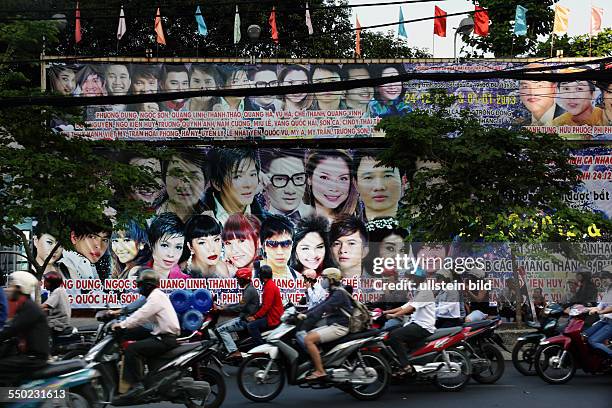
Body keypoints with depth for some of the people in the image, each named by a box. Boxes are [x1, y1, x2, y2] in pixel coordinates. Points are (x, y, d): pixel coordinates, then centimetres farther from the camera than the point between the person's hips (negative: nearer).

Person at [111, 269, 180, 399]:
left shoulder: (156, 297, -12)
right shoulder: (158, 295, 20)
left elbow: (141, 315, -22)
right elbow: (144, 317, 20)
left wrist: (122, 325, -21)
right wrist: (124, 323, 15)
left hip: (165, 339, -11)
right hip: (165, 336, 11)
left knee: (131, 349, -19)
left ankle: (137, 385, -23)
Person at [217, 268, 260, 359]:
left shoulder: (249, 290, -17)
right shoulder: (248, 289, 15)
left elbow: (240, 307, -23)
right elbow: (241, 304, 23)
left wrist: (223, 309, -17)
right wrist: (225, 306, 16)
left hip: (247, 320, -11)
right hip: (244, 317, 11)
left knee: (221, 330, -15)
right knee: (222, 326, 15)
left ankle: (234, 352, -24)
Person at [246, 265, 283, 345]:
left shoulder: (269, 286, -16)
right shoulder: (270, 284, 16)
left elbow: (266, 306, -22)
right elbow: (265, 304, 19)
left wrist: (255, 317, -19)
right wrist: (256, 315, 14)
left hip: (273, 319, -11)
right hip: (273, 315, 11)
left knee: (251, 325, -23)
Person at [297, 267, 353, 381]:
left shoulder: (339, 294, -14)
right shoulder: (334, 293, 19)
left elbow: (323, 308, -25)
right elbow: (320, 306, 14)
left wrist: (306, 316, -29)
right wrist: (304, 314, 2)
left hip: (339, 327, -10)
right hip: (332, 325, 10)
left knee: (308, 340, -21)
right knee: (307, 335, 8)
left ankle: (320, 371, -21)